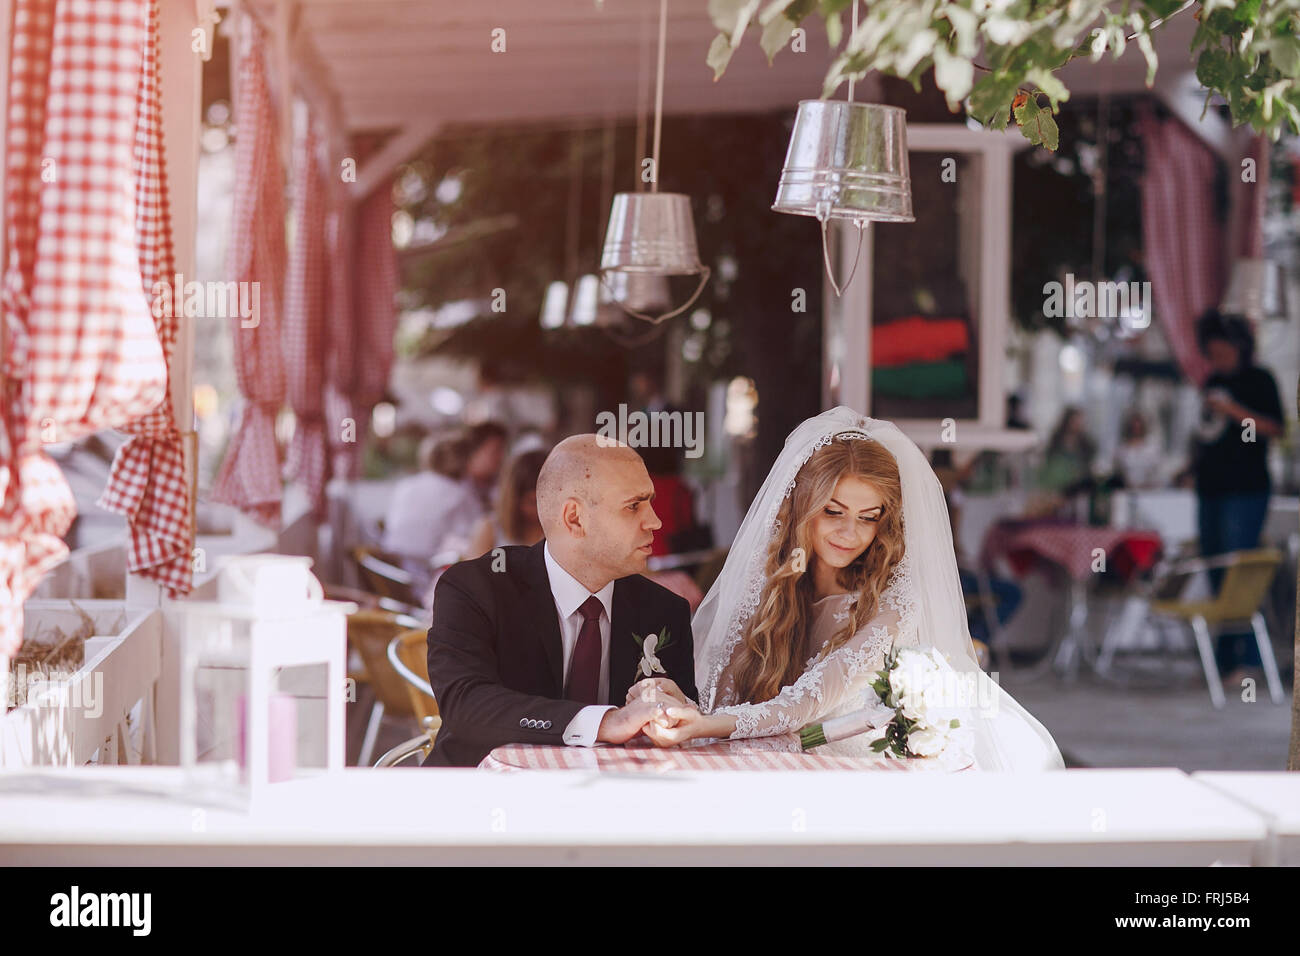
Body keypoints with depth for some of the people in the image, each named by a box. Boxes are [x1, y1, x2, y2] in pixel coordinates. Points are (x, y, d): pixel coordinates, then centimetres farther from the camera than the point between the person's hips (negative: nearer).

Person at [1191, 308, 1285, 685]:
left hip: (1246, 489, -8)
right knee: (1216, 574, 7)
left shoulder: (1258, 379, -3)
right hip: (1211, 489, 8)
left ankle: (1245, 658, -11)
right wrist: (1196, 460, 16)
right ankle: (1224, 658, 12)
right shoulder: (1213, 381, 17)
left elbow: (1276, 428, -12)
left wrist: (1235, 411, -19)